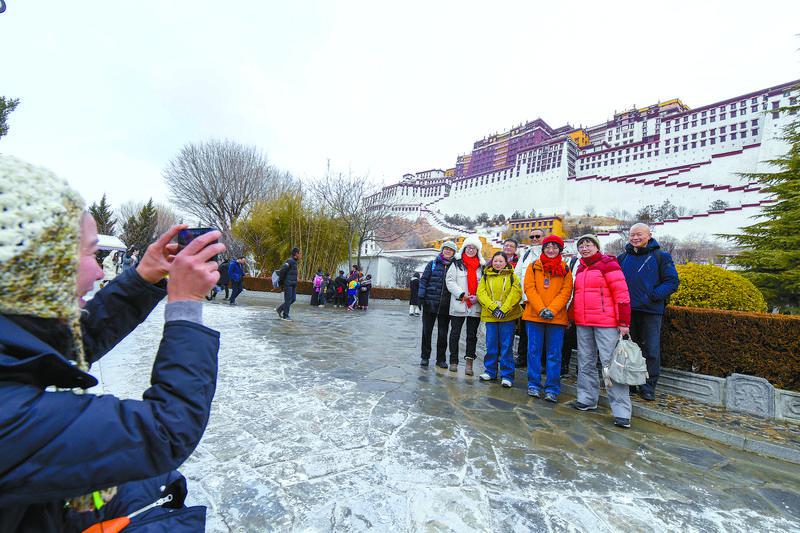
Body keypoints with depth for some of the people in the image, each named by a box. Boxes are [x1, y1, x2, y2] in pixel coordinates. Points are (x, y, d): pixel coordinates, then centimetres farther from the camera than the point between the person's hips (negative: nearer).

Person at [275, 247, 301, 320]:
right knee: (288, 300, -3)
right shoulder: (290, 261, -15)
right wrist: (281, 281, -11)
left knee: (293, 299, 9)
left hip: (293, 284, 9)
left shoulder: (294, 261, 15)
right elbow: (281, 270, -21)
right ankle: (285, 316, 7)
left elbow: (282, 268, 25)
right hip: (288, 284, -9)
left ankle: (279, 309, 21)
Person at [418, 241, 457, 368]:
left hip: (445, 305, 1)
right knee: (427, 331, 7)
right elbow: (423, 280, 2)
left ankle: (441, 359, 20)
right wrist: (421, 297, -6)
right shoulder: (432, 264, 4)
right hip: (430, 303, 0)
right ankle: (424, 357, 20)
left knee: (443, 333, 8)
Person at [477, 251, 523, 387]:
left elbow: (516, 293, -6)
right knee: (491, 345, 10)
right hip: (490, 315, 2)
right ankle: (490, 371, 24)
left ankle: (507, 375, 10)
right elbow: (481, 293, -1)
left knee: (507, 346, 2)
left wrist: (504, 309, -16)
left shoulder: (512, 276, 5)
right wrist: (493, 307, -14)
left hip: (508, 316, -2)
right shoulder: (486, 276, 10)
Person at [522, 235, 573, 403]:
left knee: (554, 354, 3)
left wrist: (552, 309, -15)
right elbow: (529, 288, -1)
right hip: (534, 315, 0)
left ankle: (552, 389, 12)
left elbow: (566, 291, -1)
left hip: (557, 317, 0)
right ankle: (534, 385, 18)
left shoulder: (565, 269, 8)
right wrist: (541, 309, -14)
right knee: (534, 351, 6)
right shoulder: (534, 267, 7)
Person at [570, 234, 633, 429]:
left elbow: (622, 294, -11)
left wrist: (624, 322, -14)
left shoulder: (607, 263, -6)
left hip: (606, 323, -7)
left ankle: (621, 412, 1)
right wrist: (572, 315, 18)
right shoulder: (580, 268, 16)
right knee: (585, 362, 13)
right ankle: (587, 400, 25)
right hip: (583, 324, 7)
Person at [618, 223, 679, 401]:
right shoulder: (623, 257, 10)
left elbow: (672, 282, -5)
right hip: (627, 311, 3)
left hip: (651, 312, -3)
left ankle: (648, 387, 13)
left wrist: (653, 296, -19)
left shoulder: (661, 257, 0)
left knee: (651, 350, 1)